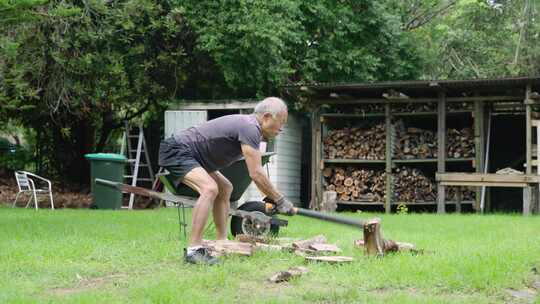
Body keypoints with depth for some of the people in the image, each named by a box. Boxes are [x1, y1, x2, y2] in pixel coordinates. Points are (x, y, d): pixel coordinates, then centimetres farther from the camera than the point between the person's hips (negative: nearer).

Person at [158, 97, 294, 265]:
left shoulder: (248, 125, 11)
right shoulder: (249, 128, -21)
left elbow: (255, 172, 21)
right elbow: (256, 174, -23)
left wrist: (270, 198, 15)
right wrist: (280, 200, -14)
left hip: (189, 155, 12)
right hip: (176, 150, -12)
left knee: (225, 188, 18)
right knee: (209, 188, -29)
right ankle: (193, 250, -28)